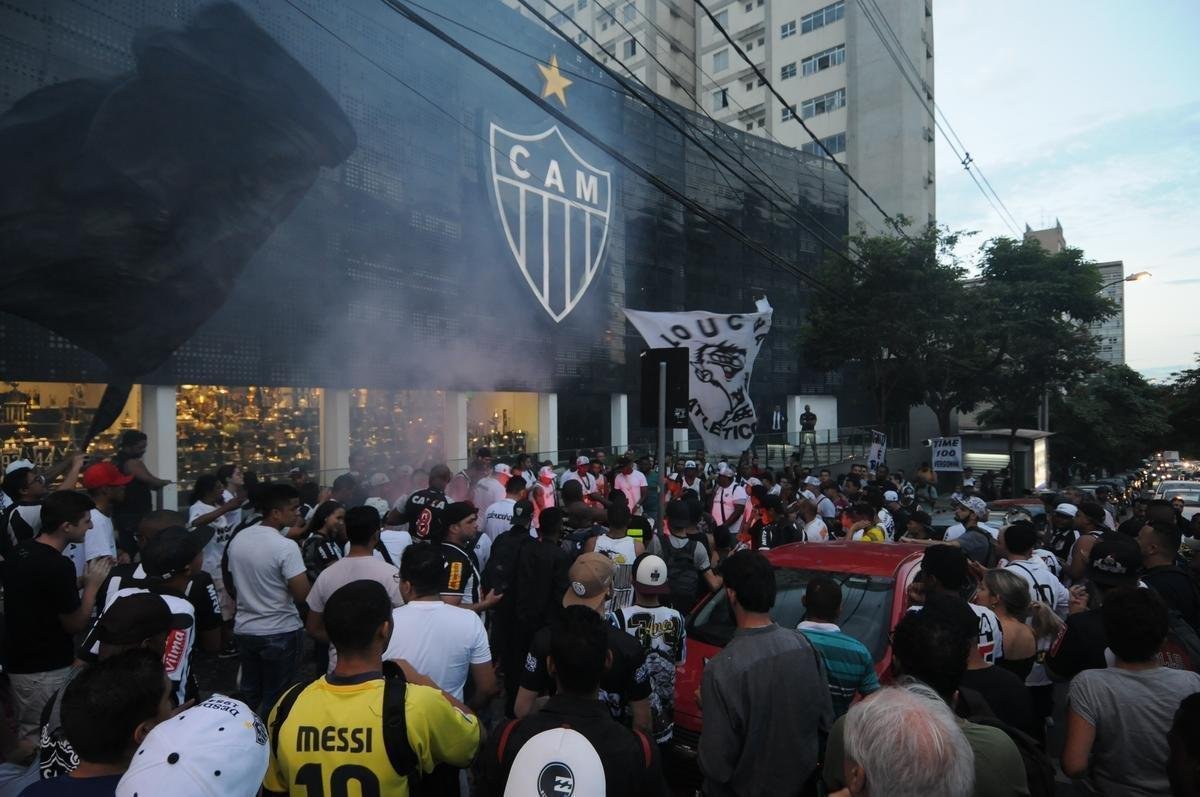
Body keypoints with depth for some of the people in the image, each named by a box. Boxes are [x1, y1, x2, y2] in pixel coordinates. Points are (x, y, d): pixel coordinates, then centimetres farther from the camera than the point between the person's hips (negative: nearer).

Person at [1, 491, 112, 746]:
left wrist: (80, 581, 7)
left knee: (28, 735, 22)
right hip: (45, 669, -9)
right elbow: (75, 625, -17)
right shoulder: (58, 565, -27)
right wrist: (92, 584, -8)